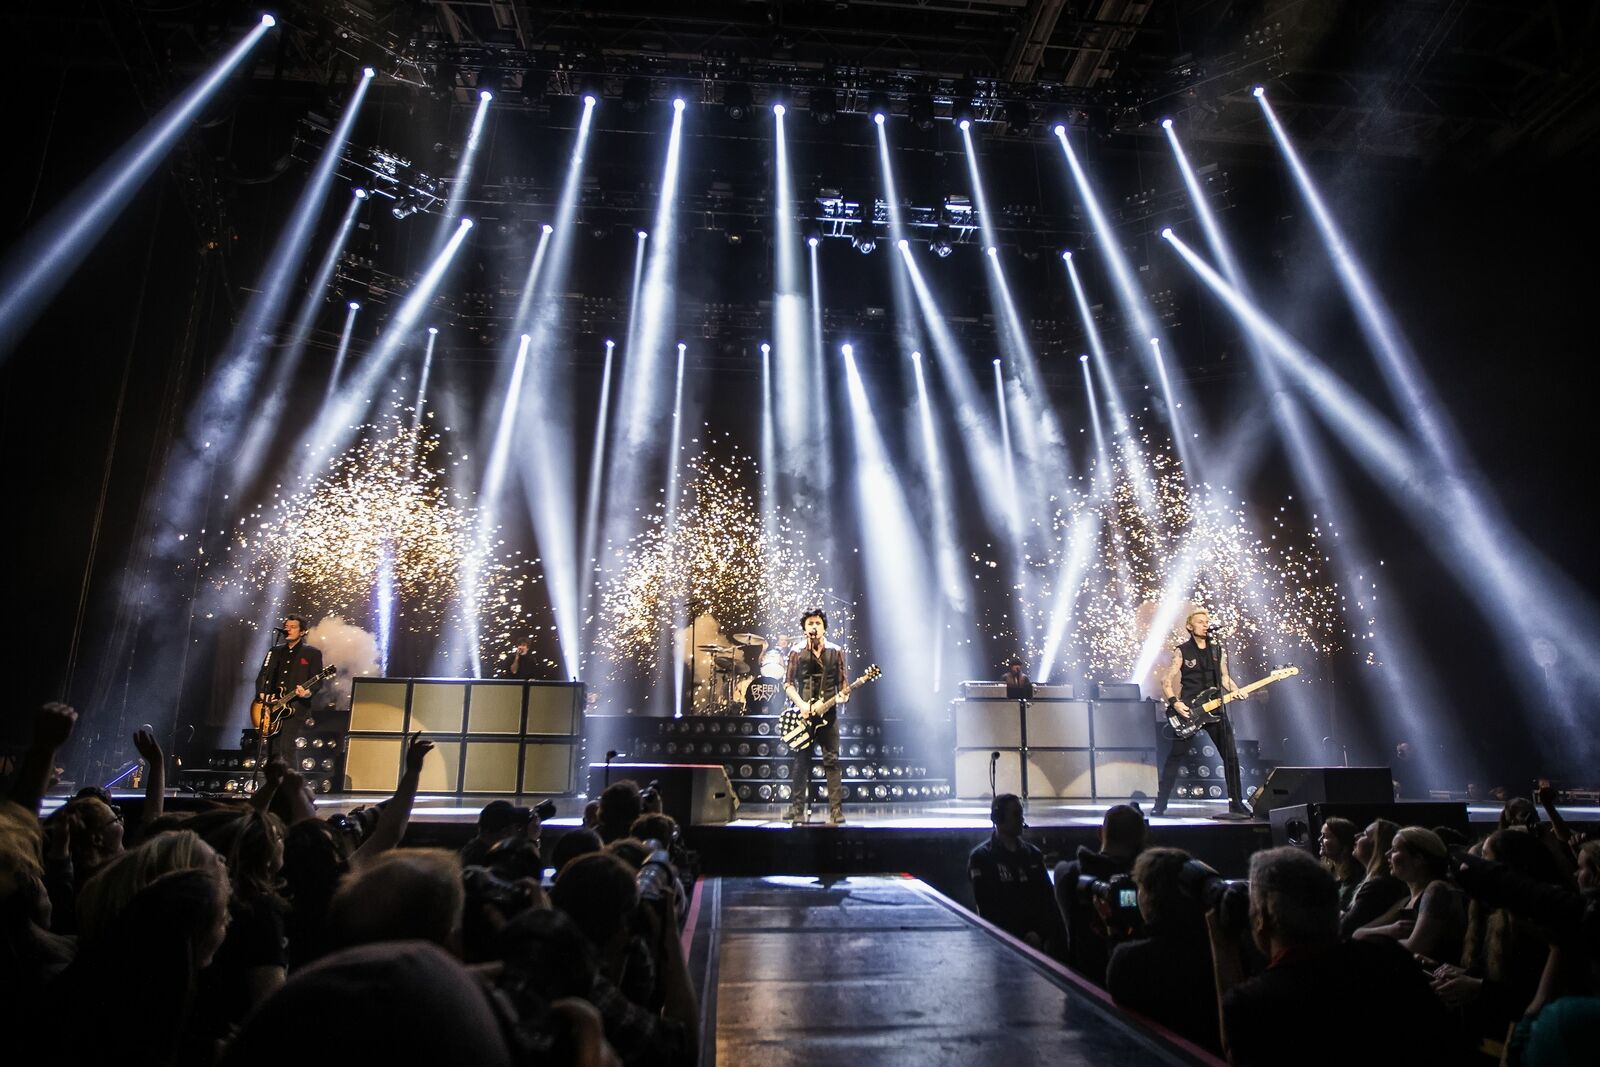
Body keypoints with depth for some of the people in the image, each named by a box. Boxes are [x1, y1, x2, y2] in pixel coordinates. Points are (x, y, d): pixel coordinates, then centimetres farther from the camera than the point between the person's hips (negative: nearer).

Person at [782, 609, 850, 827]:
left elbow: (843, 681, 9)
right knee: (800, 763, 3)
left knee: (831, 761, -3)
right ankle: (798, 809, 11)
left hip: (828, 714, 0)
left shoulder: (835, 652, 7)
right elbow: (788, 683, 3)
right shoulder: (797, 653, 4)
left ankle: (836, 811, 0)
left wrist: (843, 695, -13)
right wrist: (802, 705, -10)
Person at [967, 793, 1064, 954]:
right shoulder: (981, 857, -1)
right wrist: (1023, 936, -12)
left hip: (1041, 939, 4)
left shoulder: (1033, 854, 15)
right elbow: (987, 907, -7)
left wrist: (1047, 933, -6)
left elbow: (1047, 898, 10)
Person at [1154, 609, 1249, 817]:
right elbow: (1166, 681, -3)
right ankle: (1160, 804, 2)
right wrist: (1175, 702, -16)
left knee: (1231, 756, 1)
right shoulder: (1182, 651, -2)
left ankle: (1236, 804, 14)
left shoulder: (1218, 650, 10)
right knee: (1175, 757, -3)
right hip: (1188, 711, -4)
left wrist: (1236, 691, -4)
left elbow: (1224, 677, 16)